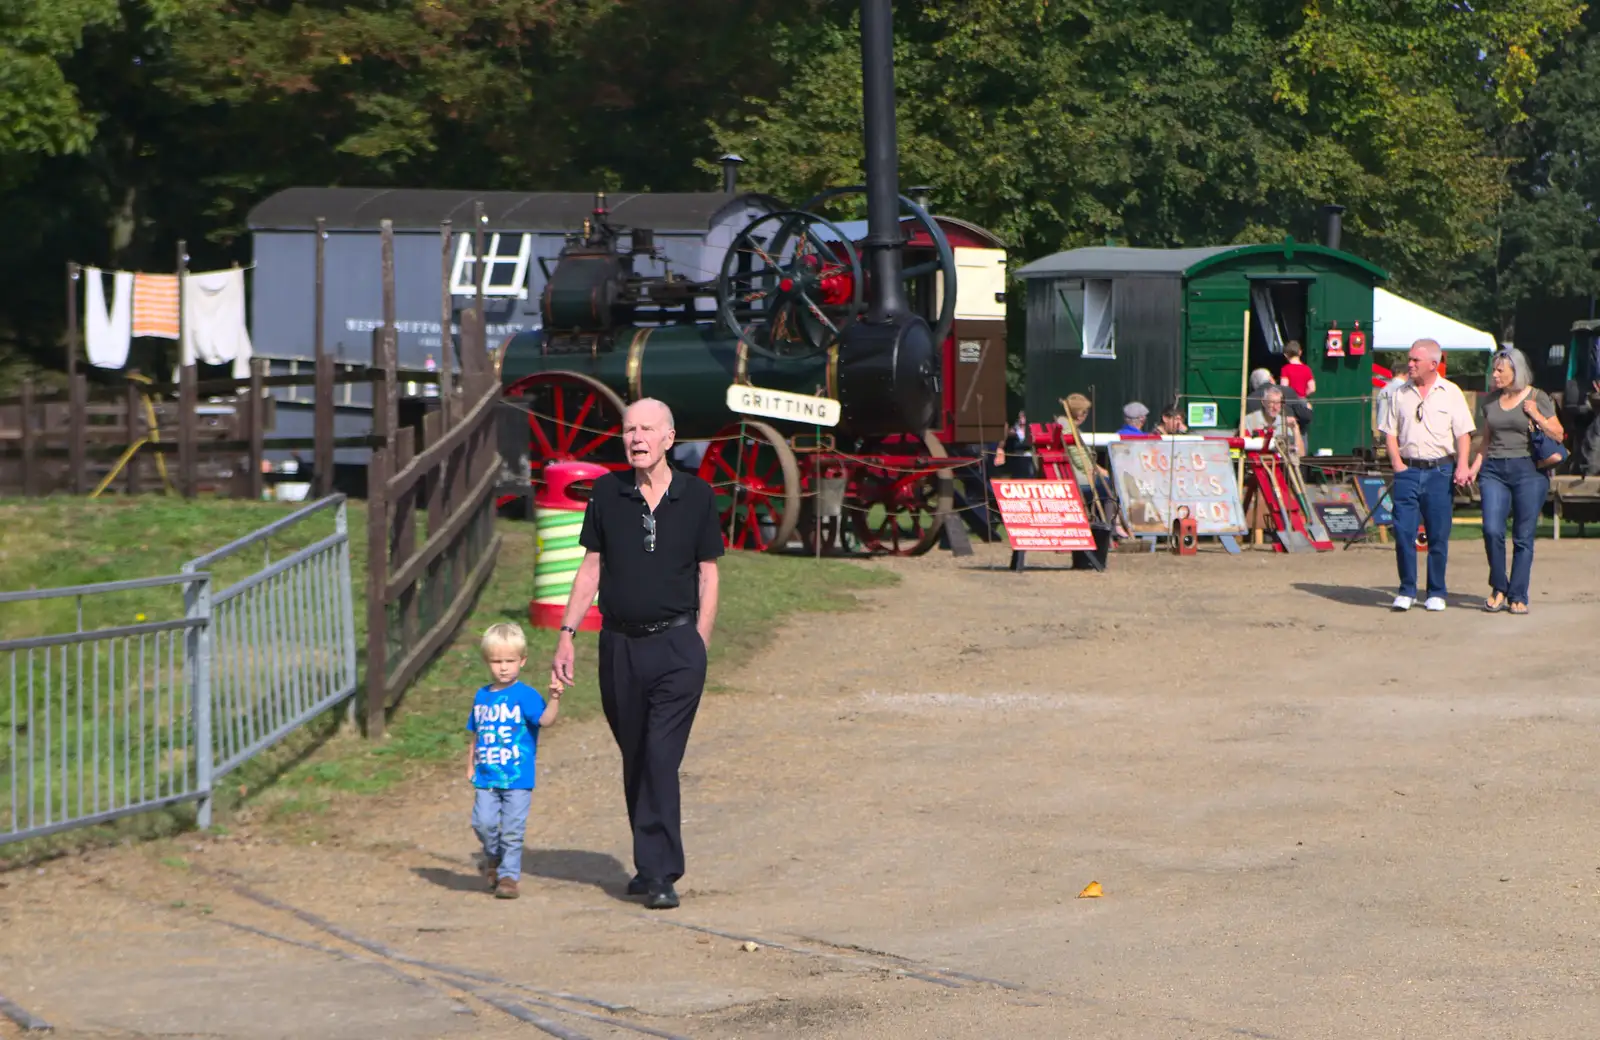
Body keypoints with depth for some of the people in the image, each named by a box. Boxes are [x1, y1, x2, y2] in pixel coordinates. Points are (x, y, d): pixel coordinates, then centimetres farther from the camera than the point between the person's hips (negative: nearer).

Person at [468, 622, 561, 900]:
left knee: (512, 830, -2)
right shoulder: (482, 697, 11)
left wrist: (554, 700, -36)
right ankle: (493, 857, 19)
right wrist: (471, 767, 18)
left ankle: (509, 875, 11)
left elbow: (544, 720, -20)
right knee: (484, 822, -9)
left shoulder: (525, 695, -4)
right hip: (486, 777, 3)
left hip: (518, 779, -3)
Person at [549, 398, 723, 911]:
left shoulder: (697, 496, -1)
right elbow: (591, 567, 10)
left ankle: (659, 873, -8)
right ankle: (652, 863, 21)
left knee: (662, 759, -10)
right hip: (619, 645, 3)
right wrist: (566, 635, 3)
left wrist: (699, 646, -1)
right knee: (634, 760, 10)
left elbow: (707, 574, 4)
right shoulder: (608, 493, 4)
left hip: (677, 644, -3)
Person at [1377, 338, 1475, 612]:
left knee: (1439, 535, 2)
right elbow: (1390, 432, 11)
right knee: (1403, 532, -6)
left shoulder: (1451, 393, 4)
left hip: (1440, 470, -2)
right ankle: (1407, 591, 4)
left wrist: (1462, 466, -11)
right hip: (1408, 470, 2)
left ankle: (1436, 593, 11)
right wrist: (1397, 464, -2)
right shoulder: (1400, 394, 10)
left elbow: (1463, 433, 1)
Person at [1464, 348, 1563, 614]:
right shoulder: (1489, 400, 12)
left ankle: (1518, 596, 7)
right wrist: (1474, 468, 9)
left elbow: (1558, 435, 2)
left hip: (1528, 470, -3)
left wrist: (1537, 417, -12)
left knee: (1523, 537, -1)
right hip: (1494, 470, 3)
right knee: (1492, 530, -11)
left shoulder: (1537, 398, 1)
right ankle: (1498, 588, 7)